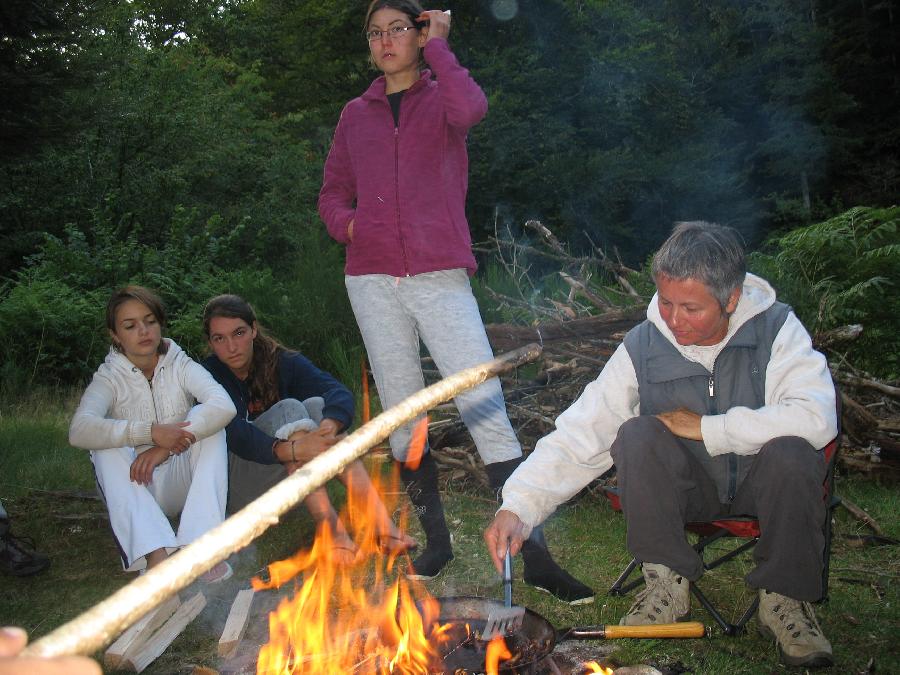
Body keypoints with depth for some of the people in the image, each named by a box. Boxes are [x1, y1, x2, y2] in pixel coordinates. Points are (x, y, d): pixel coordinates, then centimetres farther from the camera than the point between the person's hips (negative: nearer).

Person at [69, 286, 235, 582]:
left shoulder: (181, 365, -3)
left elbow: (224, 405, -24)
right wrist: (149, 432, -39)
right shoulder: (109, 377, -5)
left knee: (206, 420, -22)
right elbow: (79, 430, -27)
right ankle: (155, 555, -41)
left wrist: (167, 446, -33)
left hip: (181, 482, 0)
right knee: (106, 449, -27)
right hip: (135, 487, 0)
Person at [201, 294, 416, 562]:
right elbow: (234, 433, -27)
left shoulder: (283, 362, 0)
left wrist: (329, 425, -41)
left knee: (315, 405, -22)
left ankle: (381, 521, -36)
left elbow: (339, 392, -17)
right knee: (288, 410, -26)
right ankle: (331, 529, -41)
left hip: (285, 482, 4)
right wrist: (291, 450, -45)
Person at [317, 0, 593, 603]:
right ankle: (436, 540, 21)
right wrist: (346, 224, -1)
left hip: (440, 278, -4)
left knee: (486, 408, -11)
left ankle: (534, 555, -7)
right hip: (373, 280, 4)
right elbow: (332, 193, 21)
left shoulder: (441, 99, 5)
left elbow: (471, 108, -20)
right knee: (401, 412, 8)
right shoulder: (356, 115, 16)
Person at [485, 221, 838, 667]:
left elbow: (817, 417, -29)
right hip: (688, 487, 1)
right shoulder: (643, 346, -11)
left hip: (760, 482, -1)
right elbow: (579, 434, -14)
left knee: (792, 452, -33)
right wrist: (519, 505, -28)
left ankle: (785, 597, -10)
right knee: (636, 435, -27)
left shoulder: (776, 329, -14)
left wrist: (704, 427, -25)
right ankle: (667, 581, -10)